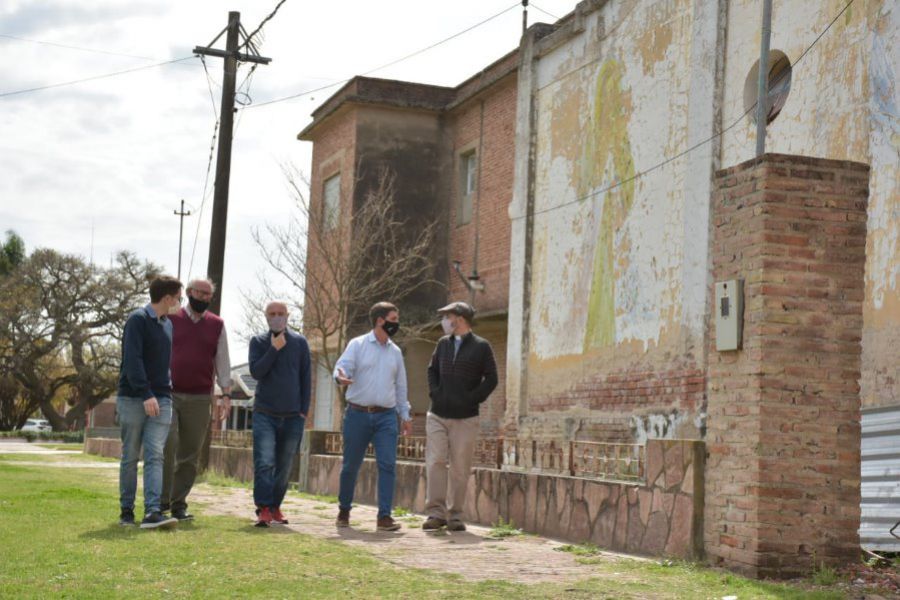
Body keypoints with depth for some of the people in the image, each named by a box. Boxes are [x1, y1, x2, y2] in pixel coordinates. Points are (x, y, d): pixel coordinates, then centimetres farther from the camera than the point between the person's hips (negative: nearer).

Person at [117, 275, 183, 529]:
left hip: (160, 400, 5)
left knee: (155, 455, -8)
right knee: (130, 457, 4)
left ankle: (152, 512, -16)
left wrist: (165, 391, 13)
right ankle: (126, 511, 14)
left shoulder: (167, 324, 15)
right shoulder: (137, 320, -8)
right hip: (133, 399, -5)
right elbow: (132, 360, -17)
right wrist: (146, 395, -24)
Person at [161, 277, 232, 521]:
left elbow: (223, 362, 9)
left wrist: (226, 395, 0)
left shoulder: (217, 325, 10)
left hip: (199, 399, 2)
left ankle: (178, 504, 12)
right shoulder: (170, 319, 5)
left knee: (190, 455, 4)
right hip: (168, 394, -2)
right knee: (167, 441, -19)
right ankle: (162, 499, -10)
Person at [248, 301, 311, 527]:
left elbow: (305, 378, 7)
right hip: (265, 414, -2)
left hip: (292, 415, 2)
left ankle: (275, 507, 16)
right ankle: (263, 509, -15)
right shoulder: (258, 342, 4)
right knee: (265, 463, -13)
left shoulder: (299, 342, 6)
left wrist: (304, 410, 2)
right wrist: (274, 349, -14)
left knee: (284, 466, 5)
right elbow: (256, 372, -9)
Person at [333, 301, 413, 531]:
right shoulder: (357, 345, 2)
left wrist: (405, 415, 17)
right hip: (358, 414, -3)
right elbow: (342, 366, -10)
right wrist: (341, 377, -34)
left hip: (386, 416, 3)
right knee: (350, 465, 5)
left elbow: (400, 386, 20)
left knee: (387, 465, -9)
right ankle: (344, 510, 24)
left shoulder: (395, 352, 14)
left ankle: (384, 516, -7)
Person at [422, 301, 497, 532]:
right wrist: (434, 392, 3)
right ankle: (436, 512, -6)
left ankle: (455, 515, 7)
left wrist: (472, 399, -10)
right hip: (437, 415, 3)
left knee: (460, 468, 0)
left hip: (465, 418, -3)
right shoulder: (443, 344, 12)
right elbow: (432, 371, 20)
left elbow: (491, 379, -1)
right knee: (435, 462, -8)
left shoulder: (481, 347, -1)